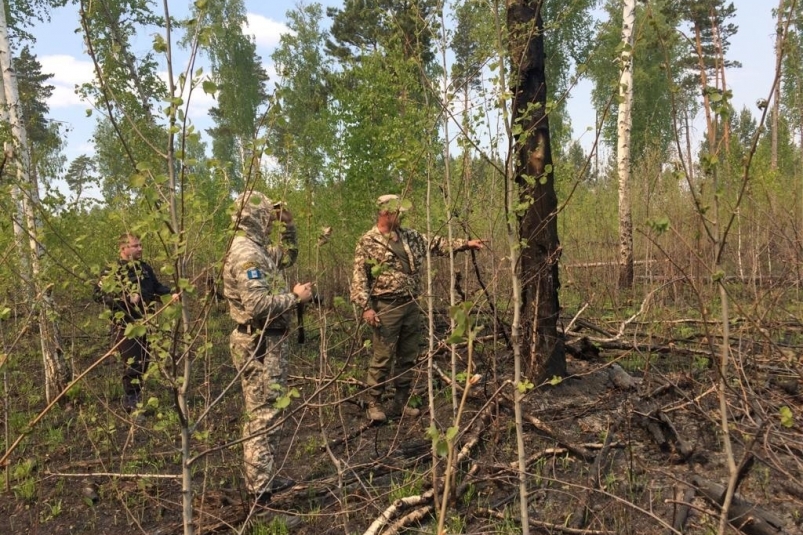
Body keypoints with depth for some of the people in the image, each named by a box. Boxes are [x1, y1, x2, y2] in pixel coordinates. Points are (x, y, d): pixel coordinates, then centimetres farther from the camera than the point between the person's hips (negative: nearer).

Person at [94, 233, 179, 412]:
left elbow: (156, 287, 18)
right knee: (132, 364, -6)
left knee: (144, 362, 15)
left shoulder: (145, 267, 10)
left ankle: (136, 397, 34)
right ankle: (130, 403, 9)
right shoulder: (111, 271, -8)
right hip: (124, 325, -6)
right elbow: (99, 294, -16)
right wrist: (126, 299, -25)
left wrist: (170, 294, -1)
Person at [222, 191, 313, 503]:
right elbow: (258, 305, -29)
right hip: (259, 345, -11)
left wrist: (287, 227, 13)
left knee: (265, 413, 17)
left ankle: (263, 479, 28)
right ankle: (260, 488, 6)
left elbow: (287, 258, 27)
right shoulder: (246, 254, -20)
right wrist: (296, 297, -17)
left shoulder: (256, 249, 11)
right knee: (262, 415, -4)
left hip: (267, 343, 11)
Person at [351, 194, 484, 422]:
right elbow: (359, 277, -9)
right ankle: (374, 404, 13)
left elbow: (435, 243, 19)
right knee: (382, 358, -2)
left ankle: (401, 403, 23)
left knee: (408, 357, 12)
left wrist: (465, 244, 12)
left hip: (411, 305, 7)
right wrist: (366, 307, -17)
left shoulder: (409, 236, 12)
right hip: (386, 307, -7)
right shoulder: (368, 242, -6)